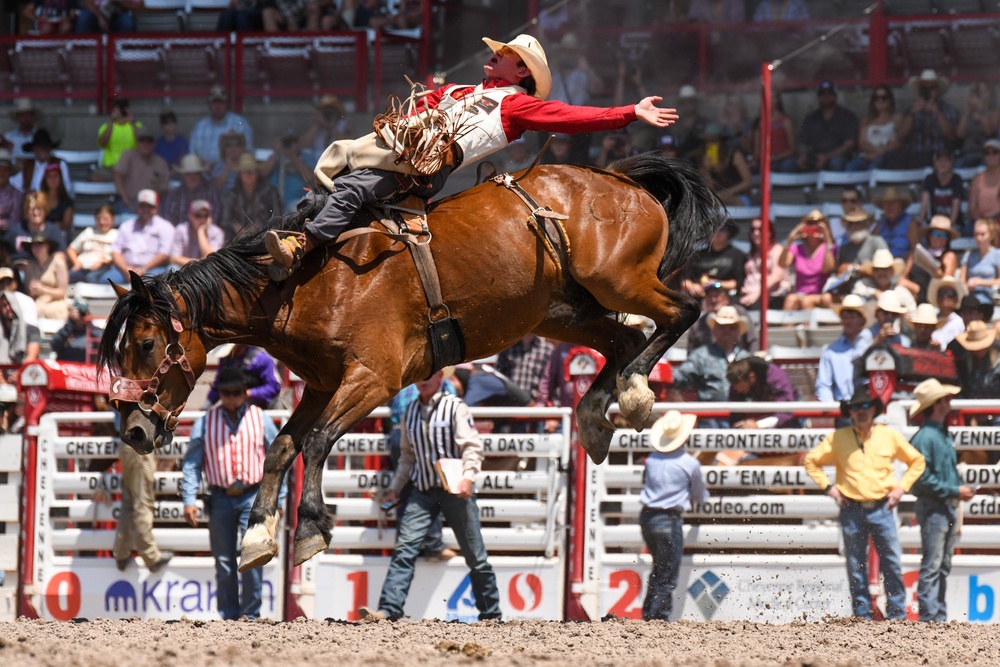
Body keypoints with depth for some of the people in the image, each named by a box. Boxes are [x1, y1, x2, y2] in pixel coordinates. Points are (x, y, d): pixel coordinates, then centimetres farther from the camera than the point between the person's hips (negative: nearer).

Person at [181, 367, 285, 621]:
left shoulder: (261, 420, 6)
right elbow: (191, 463, 7)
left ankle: (251, 614, -7)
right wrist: (189, 499, -2)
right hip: (220, 498, 2)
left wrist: (279, 500, 9)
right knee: (224, 561, 5)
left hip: (253, 497, -2)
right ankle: (229, 616, 13)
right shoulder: (205, 423, 6)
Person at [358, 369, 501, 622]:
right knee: (404, 549, -11)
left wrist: (468, 477, -25)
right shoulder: (411, 412, 12)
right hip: (423, 489, 4)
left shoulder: (454, 407, -3)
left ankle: (491, 615, 12)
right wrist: (395, 487, 18)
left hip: (455, 490, -4)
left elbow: (473, 446, -10)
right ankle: (388, 610, -17)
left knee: (475, 554, 2)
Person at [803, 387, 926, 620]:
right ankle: (862, 616, 11)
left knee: (892, 565, -3)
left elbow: (917, 461, 14)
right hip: (852, 511, 0)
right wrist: (827, 486, 1)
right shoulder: (838, 438, 4)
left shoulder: (890, 435, 5)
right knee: (856, 568, 4)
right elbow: (811, 460, 12)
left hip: (882, 509, 0)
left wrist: (901, 487, 3)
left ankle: (897, 615, 3)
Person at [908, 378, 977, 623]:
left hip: (948, 508, 9)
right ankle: (929, 617, -9)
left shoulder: (945, 435, 15)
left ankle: (940, 616, 16)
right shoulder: (925, 437, -15)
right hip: (932, 508, -9)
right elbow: (923, 479, -20)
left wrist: (962, 489, 10)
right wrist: (954, 491, -17)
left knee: (944, 566, 11)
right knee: (932, 566, -9)